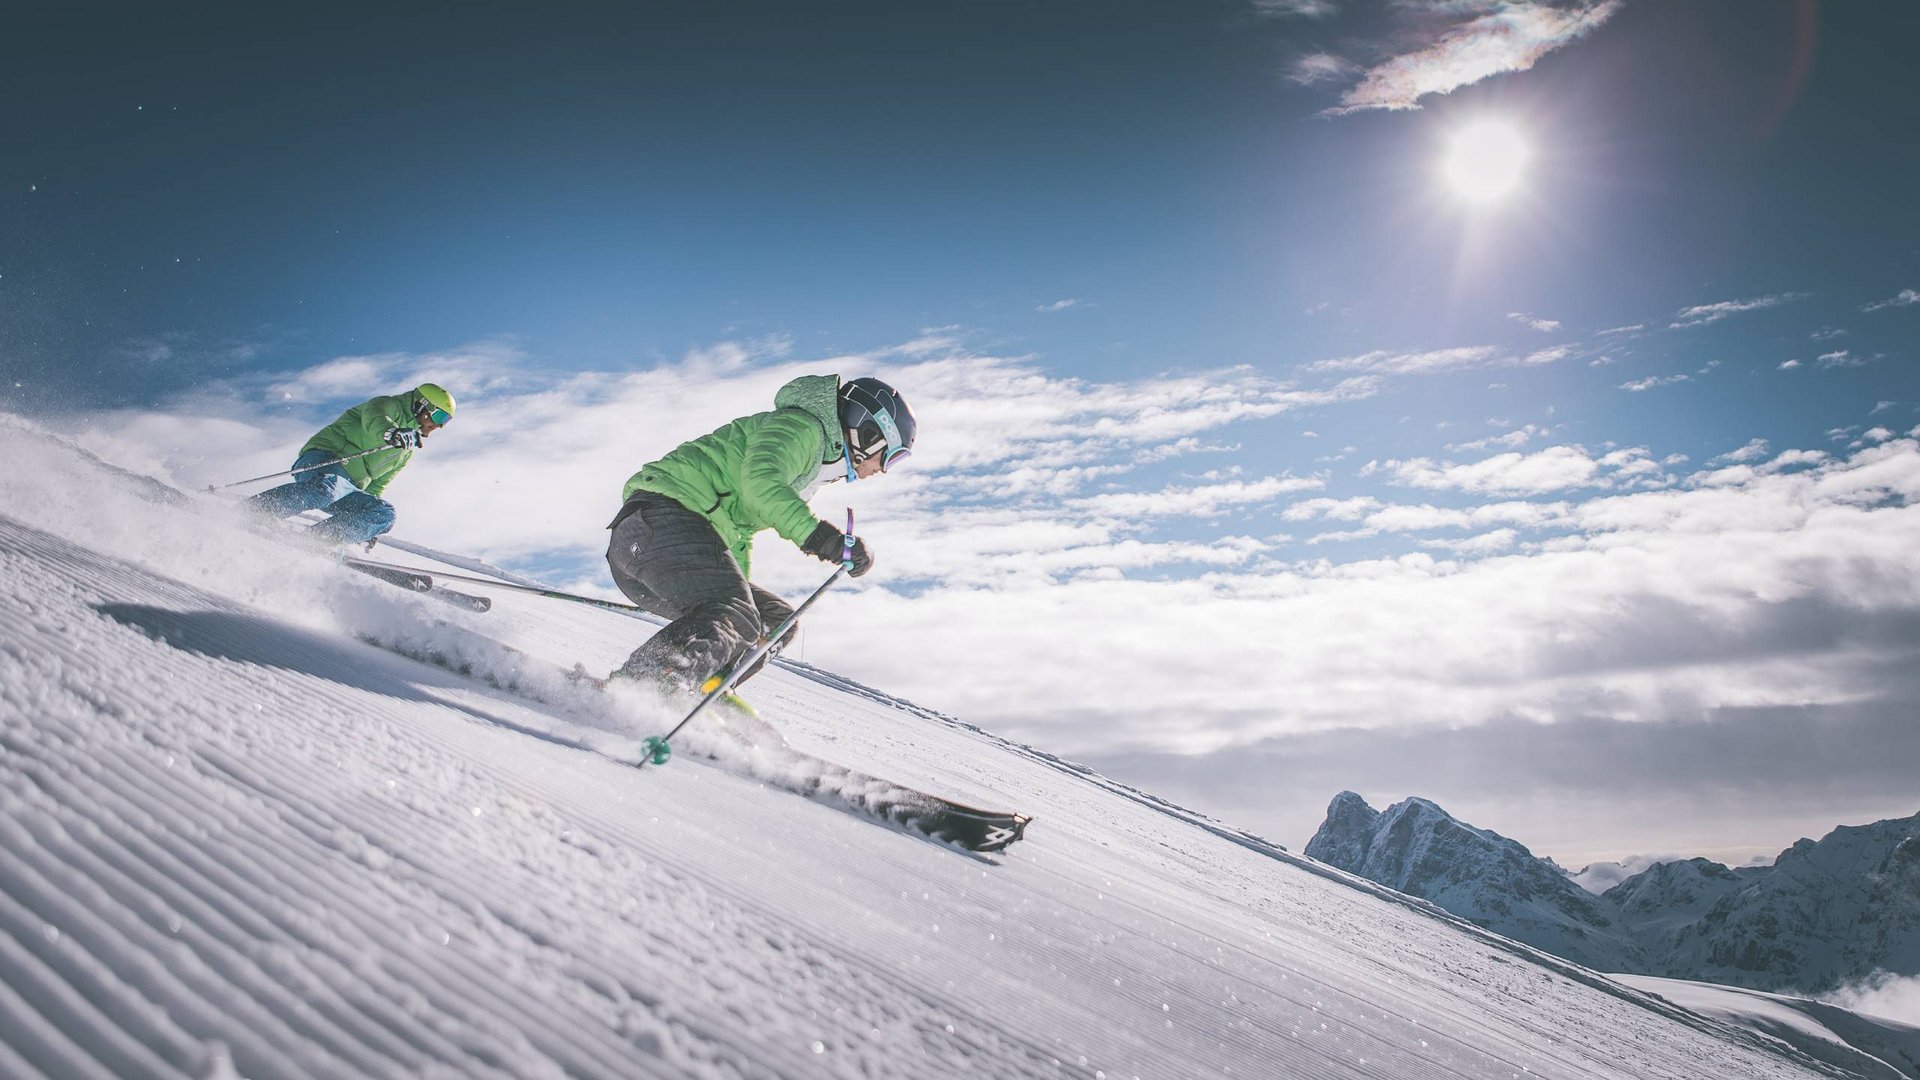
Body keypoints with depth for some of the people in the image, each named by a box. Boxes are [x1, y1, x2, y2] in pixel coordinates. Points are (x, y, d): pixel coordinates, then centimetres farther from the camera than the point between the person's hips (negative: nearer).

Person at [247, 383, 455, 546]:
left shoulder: (407, 452, 29)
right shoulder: (391, 406, 5)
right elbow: (373, 418, -20)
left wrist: (368, 527, 27)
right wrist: (391, 432, -45)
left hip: (348, 489, 8)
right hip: (322, 460, -8)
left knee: (384, 514, -13)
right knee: (327, 488, -39)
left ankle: (315, 538, -25)